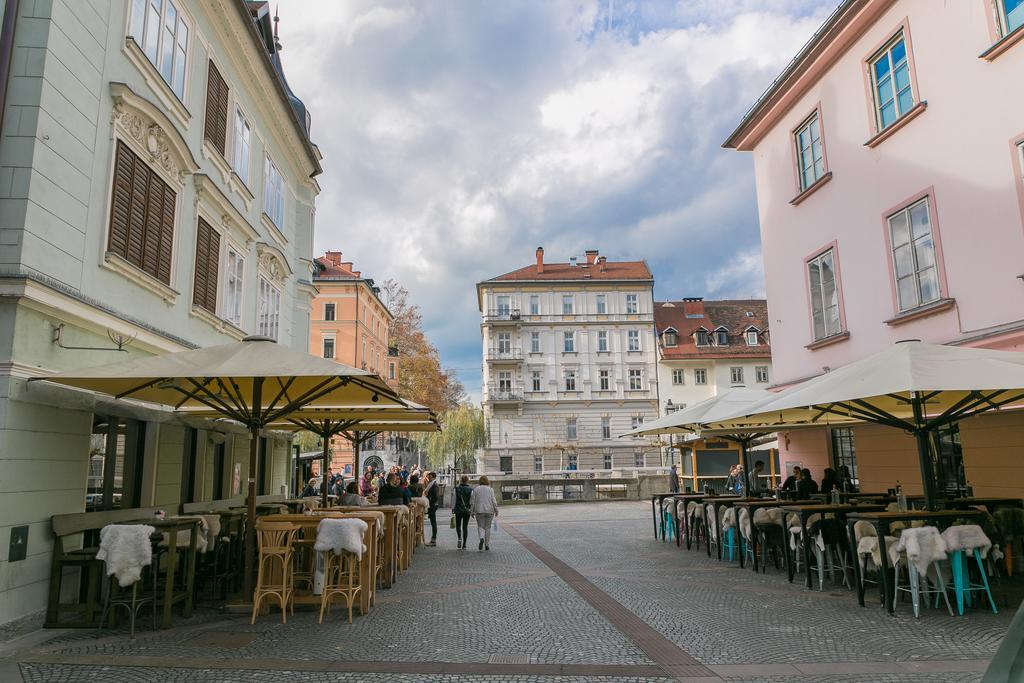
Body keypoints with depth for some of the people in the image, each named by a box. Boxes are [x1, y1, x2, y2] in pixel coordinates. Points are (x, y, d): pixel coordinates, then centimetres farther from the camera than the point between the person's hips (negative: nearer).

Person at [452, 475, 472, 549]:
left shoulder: (457, 489, -5)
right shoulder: (470, 489, -4)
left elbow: (454, 500, -3)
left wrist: (453, 509, 6)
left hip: (458, 510, -1)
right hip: (467, 510, 1)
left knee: (458, 525, 16)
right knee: (465, 526, 7)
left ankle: (459, 538, -9)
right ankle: (464, 544, 5)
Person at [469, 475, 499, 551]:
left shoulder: (475, 490, 1)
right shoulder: (490, 489, 0)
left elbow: (472, 502, 0)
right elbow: (494, 501, -4)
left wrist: (472, 512, 6)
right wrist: (496, 510, 2)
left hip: (479, 511, 0)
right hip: (489, 511, 1)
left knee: (480, 526, 8)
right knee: (487, 527, 10)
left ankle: (482, 538, -21)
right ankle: (487, 545, 11)